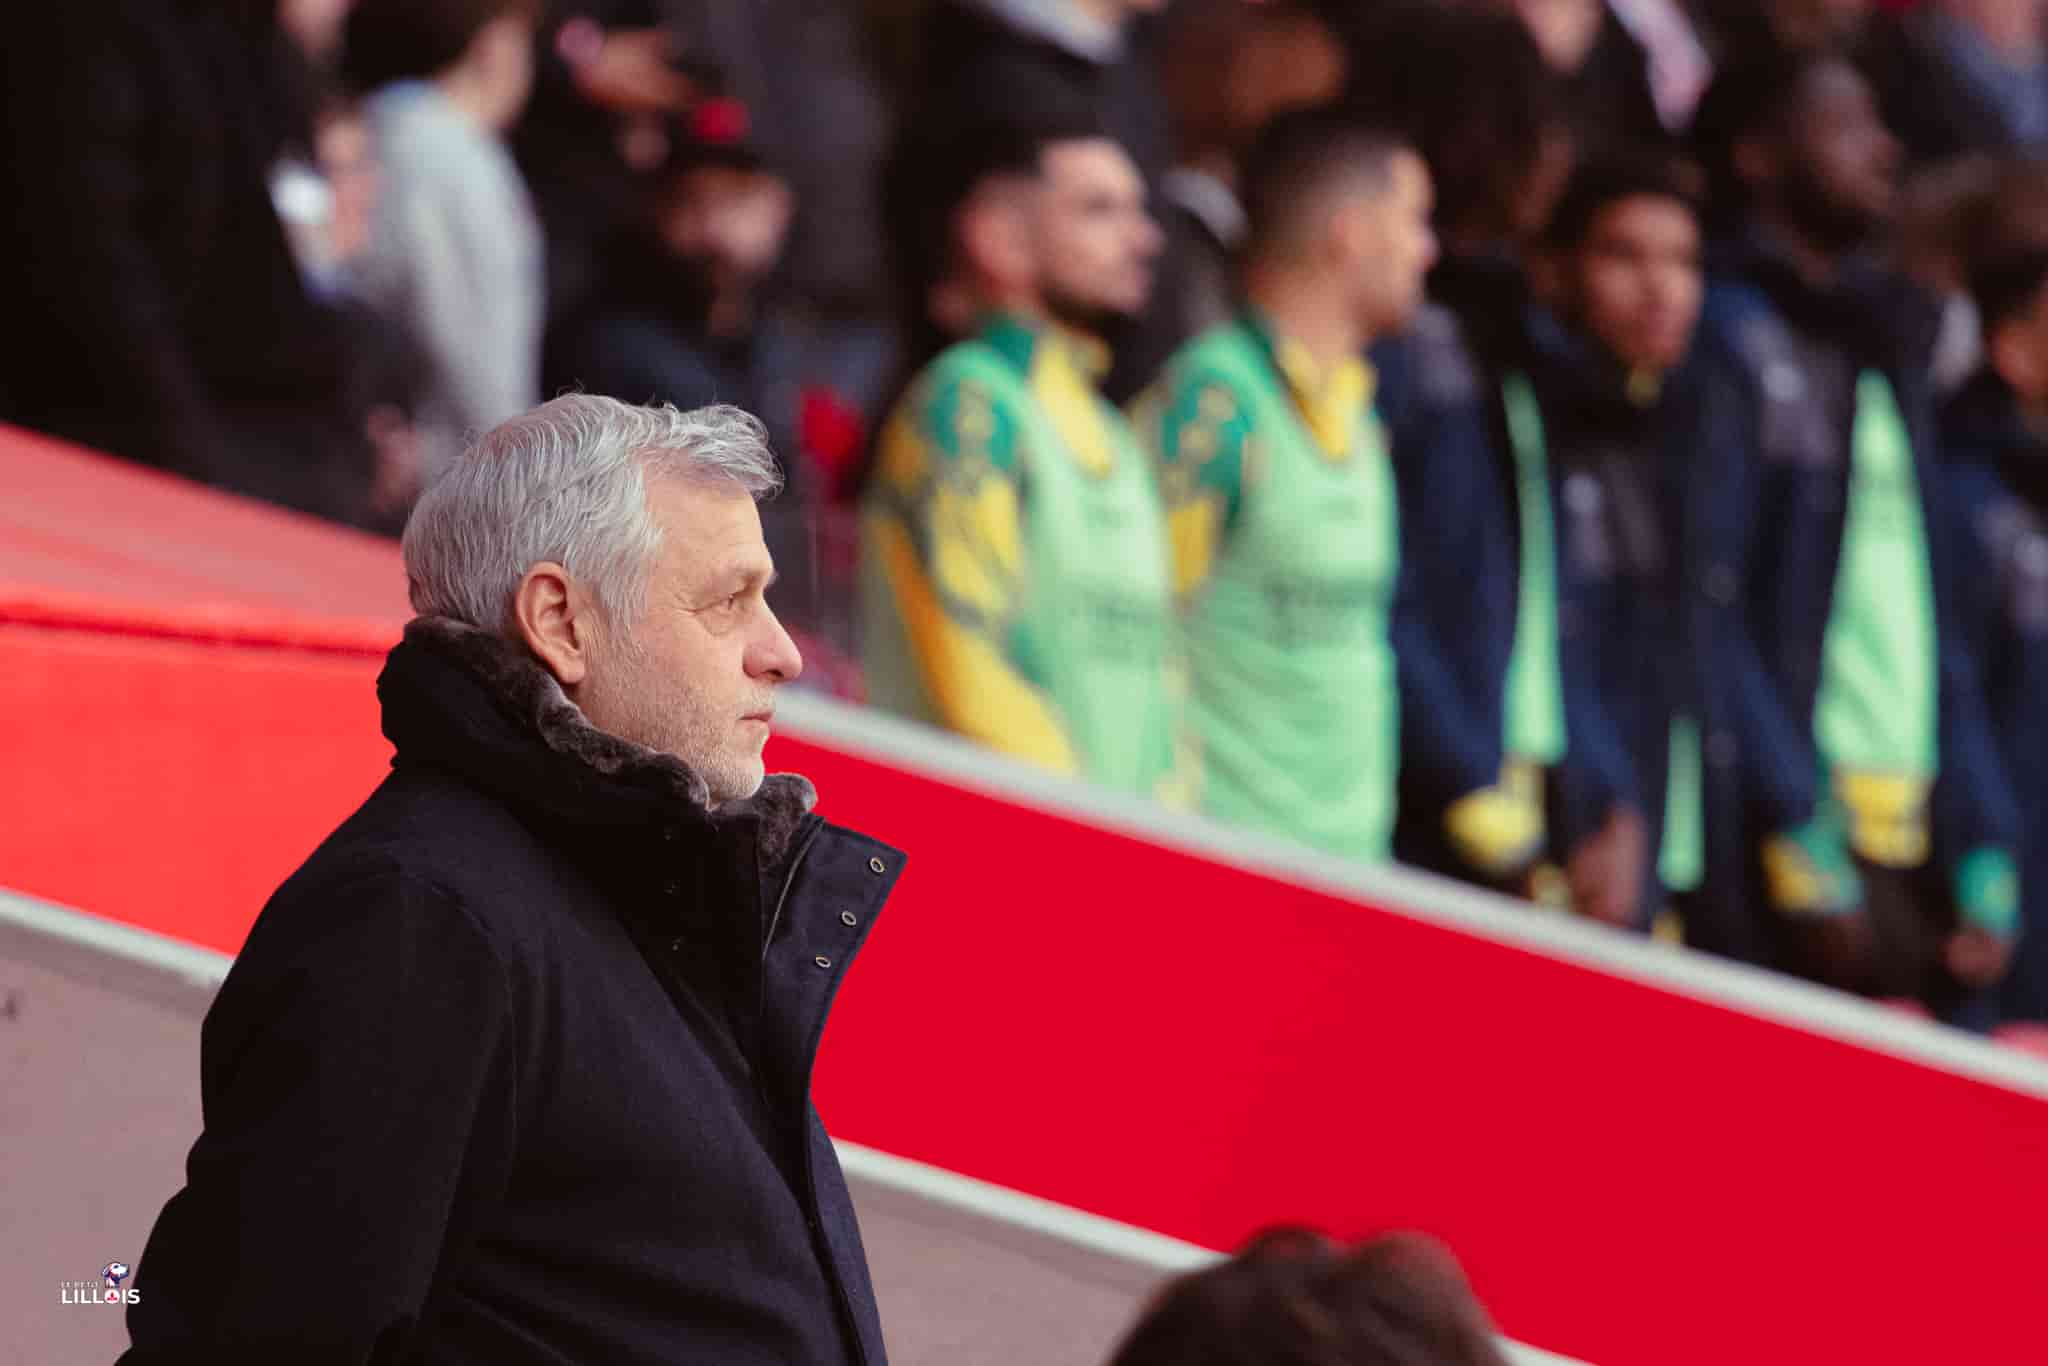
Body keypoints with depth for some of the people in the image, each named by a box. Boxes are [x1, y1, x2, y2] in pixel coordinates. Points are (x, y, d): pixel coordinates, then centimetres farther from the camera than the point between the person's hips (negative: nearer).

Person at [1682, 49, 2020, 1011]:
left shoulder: (1883, 347, 22)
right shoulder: (1724, 338, -3)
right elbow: (1709, 608, -11)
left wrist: (1984, 857, 12)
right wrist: (1798, 833, -16)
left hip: (1909, 857, 7)